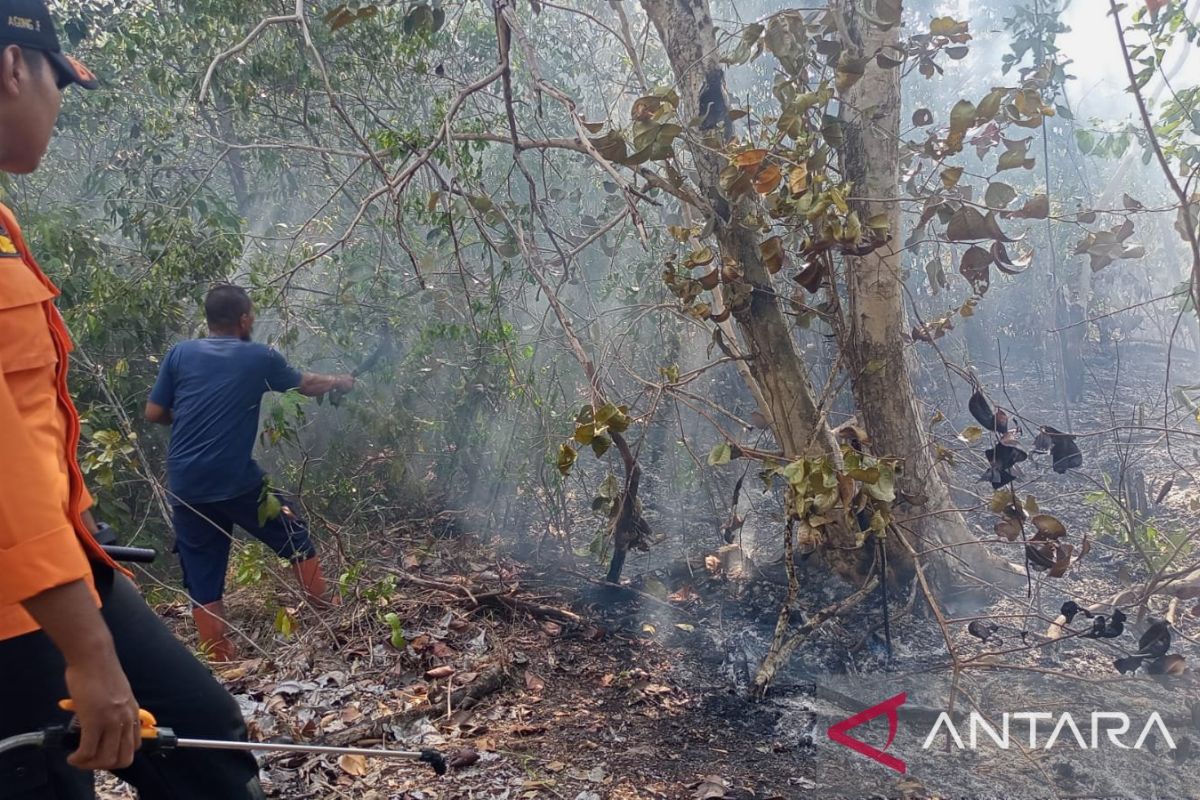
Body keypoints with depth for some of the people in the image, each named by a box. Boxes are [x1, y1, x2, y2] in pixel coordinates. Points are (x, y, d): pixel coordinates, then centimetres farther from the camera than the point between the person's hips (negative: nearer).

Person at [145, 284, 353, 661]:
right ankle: (328, 615, 29)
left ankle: (221, 661, 14)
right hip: (236, 481, -2)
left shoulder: (179, 354, 6)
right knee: (295, 538, 20)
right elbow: (307, 384, 20)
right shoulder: (260, 357, 3)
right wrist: (340, 382, 40)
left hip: (184, 486, 2)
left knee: (202, 583, 10)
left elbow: (154, 413, 7)